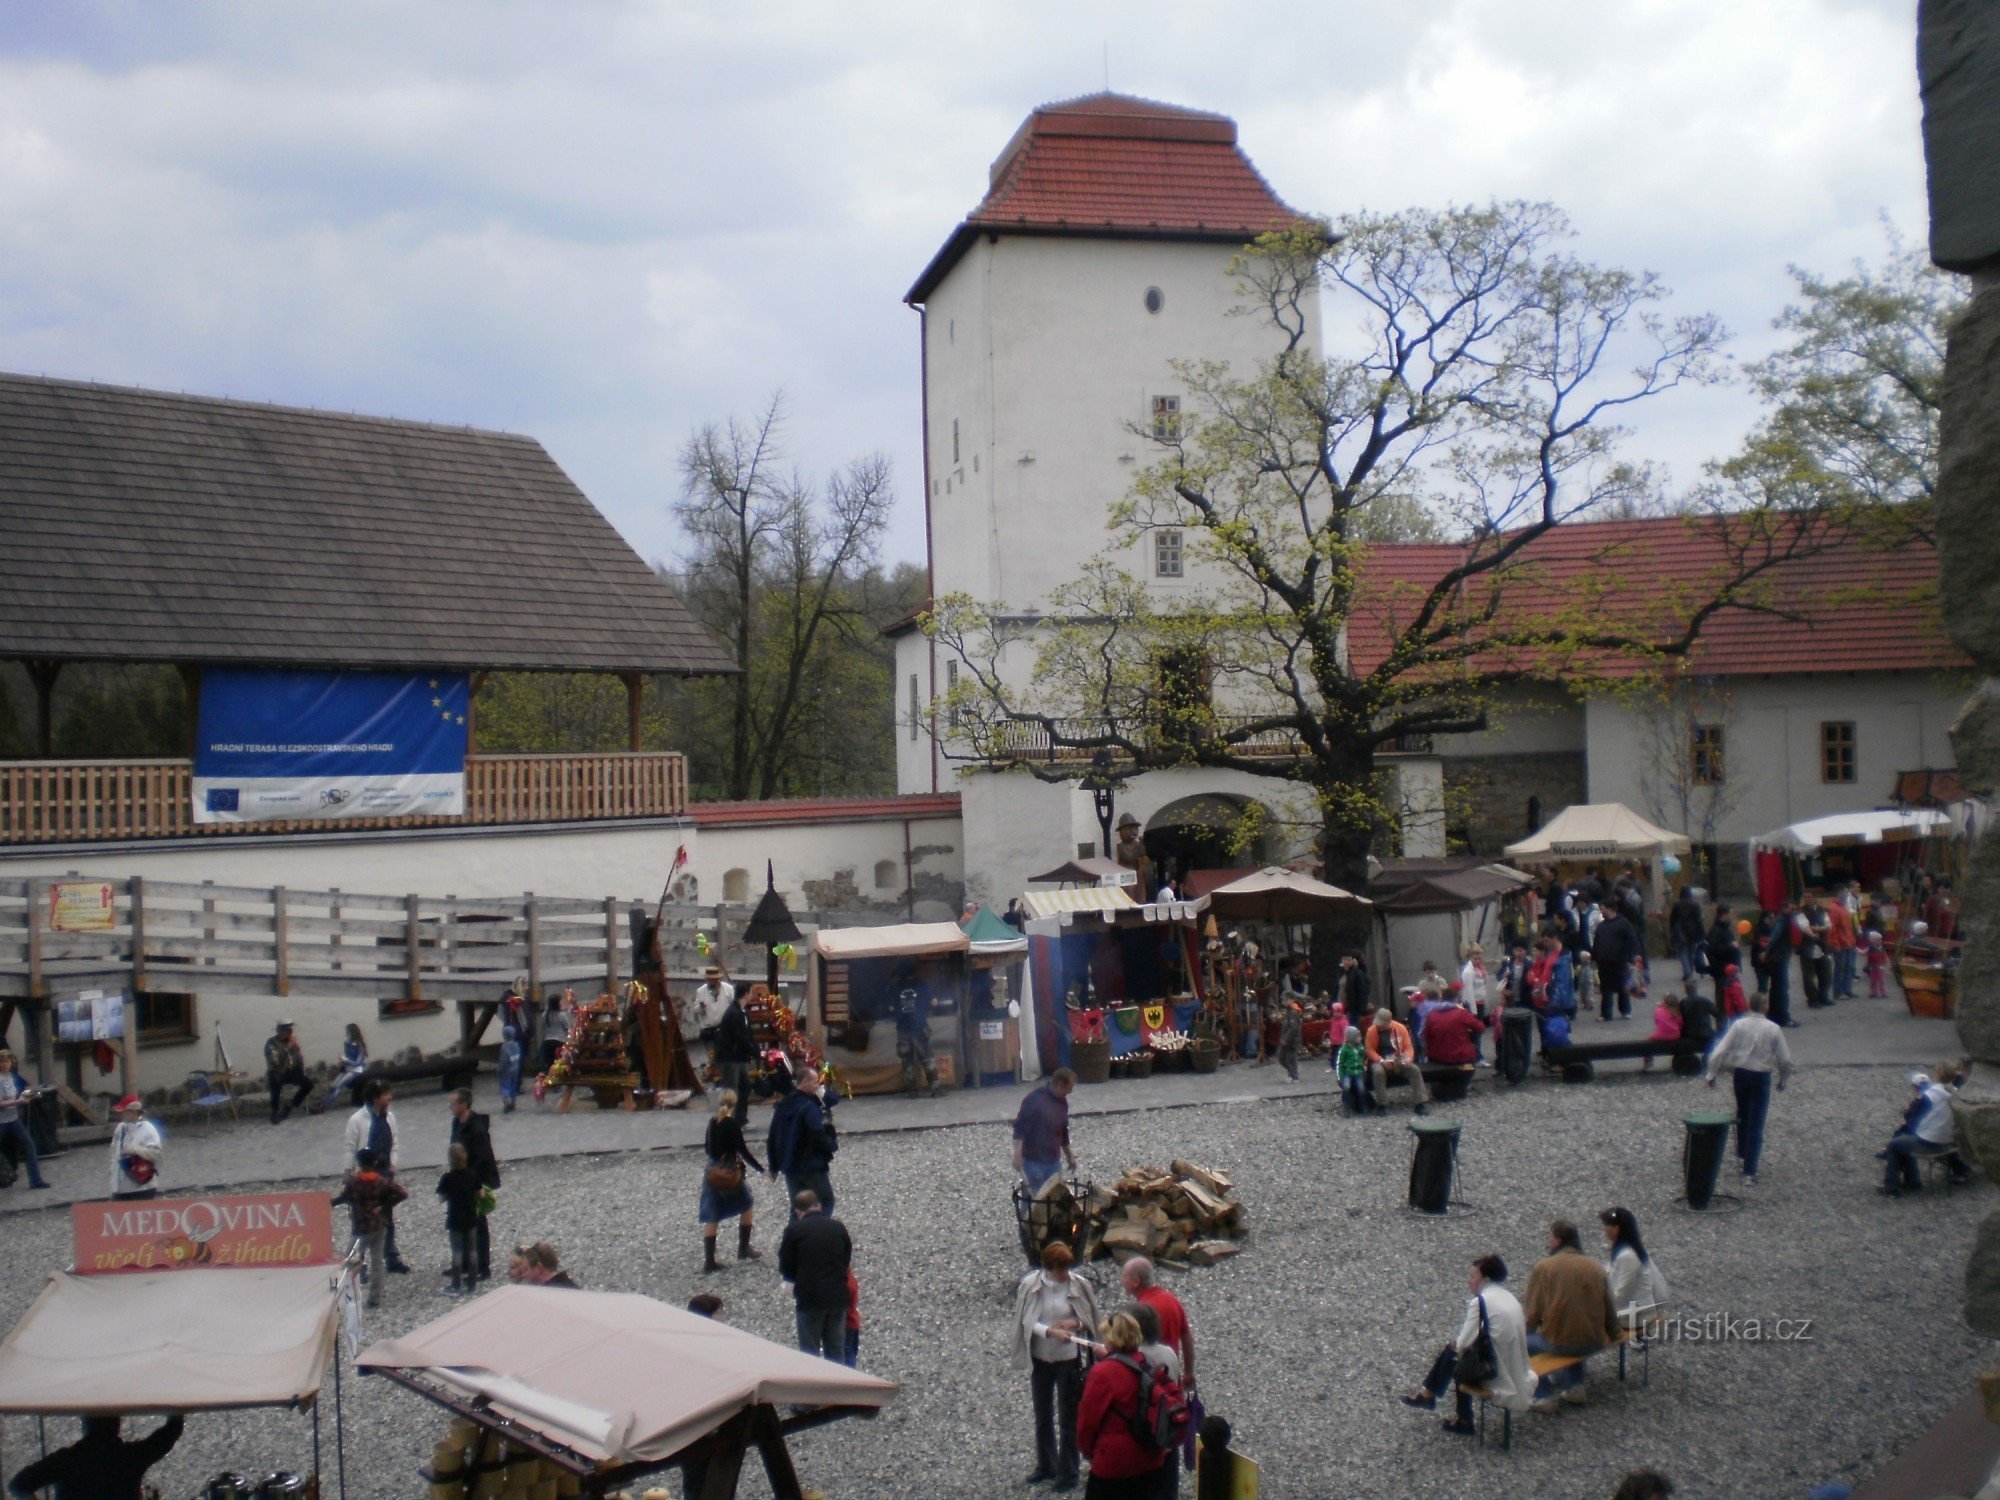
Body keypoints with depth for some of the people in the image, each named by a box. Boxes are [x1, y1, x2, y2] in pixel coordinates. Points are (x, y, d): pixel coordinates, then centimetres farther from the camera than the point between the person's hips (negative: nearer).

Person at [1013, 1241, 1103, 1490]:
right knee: (1042, 1417, 17)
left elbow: (1091, 1320, 0)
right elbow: (1026, 1321, -9)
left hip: (1069, 1358, -2)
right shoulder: (1030, 1285, -11)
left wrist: (1075, 1323, -21)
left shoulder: (1078, 1285, -11)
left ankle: (1068, 1472, 16)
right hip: (1040, 1358, 2)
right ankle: (1046, 1466, 33)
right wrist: (1049, 1331, -25)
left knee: (1068, 1418, 4)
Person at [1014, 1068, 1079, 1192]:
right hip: (1033, 1161, -7)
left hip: (1054, 1161, 7)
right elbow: (1019, 1128, -18)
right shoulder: (1035, 1099, -15)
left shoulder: (1062, 1102, 9)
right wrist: (1017, 1155, -25)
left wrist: (1069, 1156, 26)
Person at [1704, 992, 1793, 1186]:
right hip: (1761, 1077, -2)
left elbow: (1720, 1051, -9)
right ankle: (1749, 1172, -7)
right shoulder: (1773, 1029, -10)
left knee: (1742, 1115, 26)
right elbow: (1785, 1059, -4)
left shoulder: (1739, 1025, -6)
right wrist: (1783, 1079, 12)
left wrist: (1712, 1074, 0)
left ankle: (1742, 1153, 45)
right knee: (1756, 1124, -1)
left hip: (1740, 1074, 3)